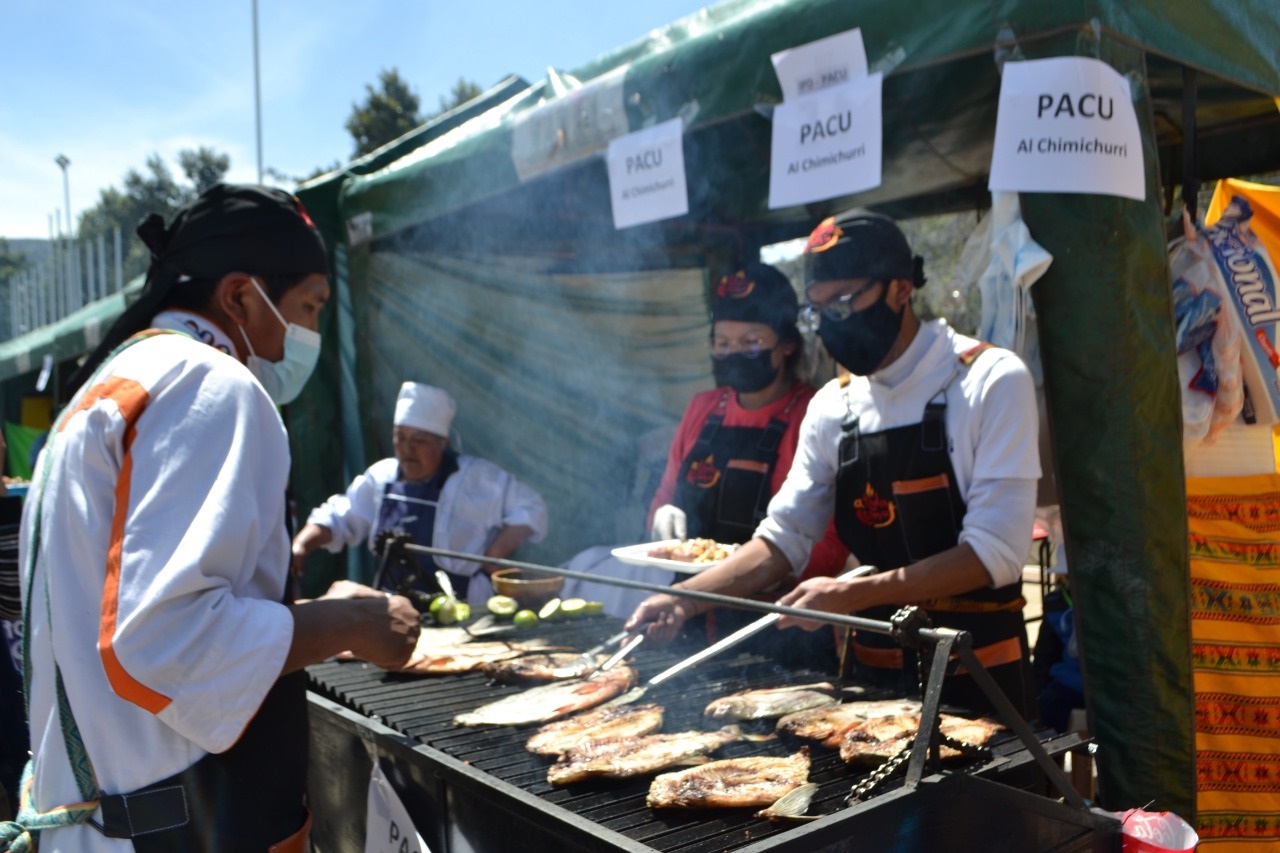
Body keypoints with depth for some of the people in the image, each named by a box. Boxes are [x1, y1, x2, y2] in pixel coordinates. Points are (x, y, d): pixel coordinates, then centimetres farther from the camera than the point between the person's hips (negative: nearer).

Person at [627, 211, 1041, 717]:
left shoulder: (991, 382, -13)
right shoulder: (832, 407, 1)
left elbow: (996, 551, -19)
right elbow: (785, 537, 4)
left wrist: (855, 594, -26)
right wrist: (688, 597, -9)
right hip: (875, 673, 5)